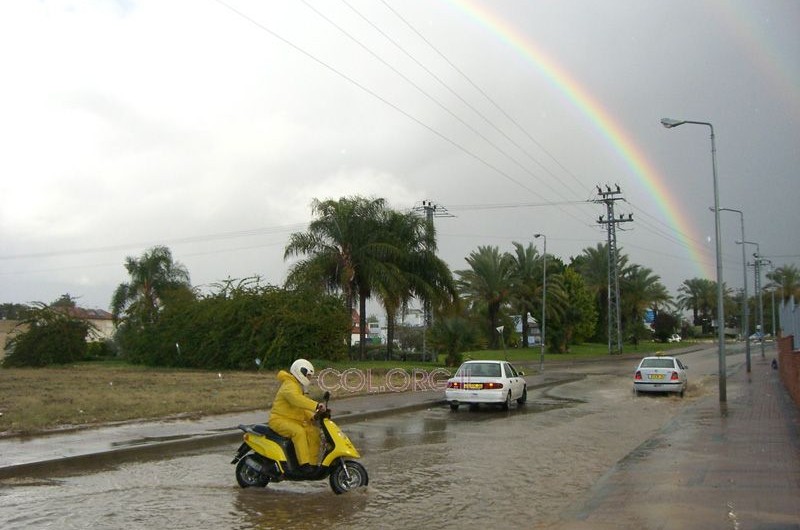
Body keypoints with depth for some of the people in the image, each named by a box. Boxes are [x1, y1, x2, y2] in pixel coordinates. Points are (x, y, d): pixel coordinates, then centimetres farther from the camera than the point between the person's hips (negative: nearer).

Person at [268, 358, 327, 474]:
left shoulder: (298, 387, 20)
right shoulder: (290, 386, -14)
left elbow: (302, 407, 22)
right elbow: (296, 399, -36)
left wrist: (313, 417, 2)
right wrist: (316, 405, -43)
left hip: (293, 421, 10)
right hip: (279, 420, -10)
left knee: (313, 431, -7)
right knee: (298, 431, -34)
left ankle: (313, 463, -7)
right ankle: (304, 464, -34)